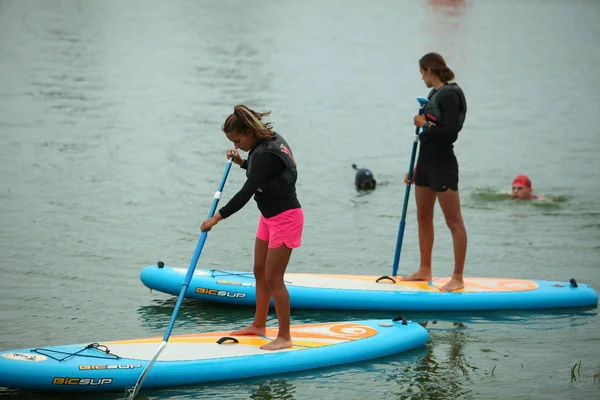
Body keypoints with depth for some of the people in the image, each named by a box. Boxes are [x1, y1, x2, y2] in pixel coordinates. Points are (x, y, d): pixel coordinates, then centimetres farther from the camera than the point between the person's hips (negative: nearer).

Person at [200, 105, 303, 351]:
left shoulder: (265, 154, -27)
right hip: (269, 217, 10)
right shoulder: (271, 139, 2)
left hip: (285, 219, -10)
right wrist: (242, 163, 3)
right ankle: (258, 325, 30)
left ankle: (284, 337, 2)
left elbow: (246, 193, -31)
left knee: (273, 278, -6)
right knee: (260, 272, 17)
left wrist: (218, 217, -29)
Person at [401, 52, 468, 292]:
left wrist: (425, 124, -12)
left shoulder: (449, 95, -14)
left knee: (454, 221, -5)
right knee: (423, 218, 16)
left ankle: (458, 278, -3)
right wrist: (415, 169, 18)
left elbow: (451, 133, -23)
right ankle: (425, 270, 26)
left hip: (442, 164, -10)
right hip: (426, 161, 10)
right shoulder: (435, 94, 13)